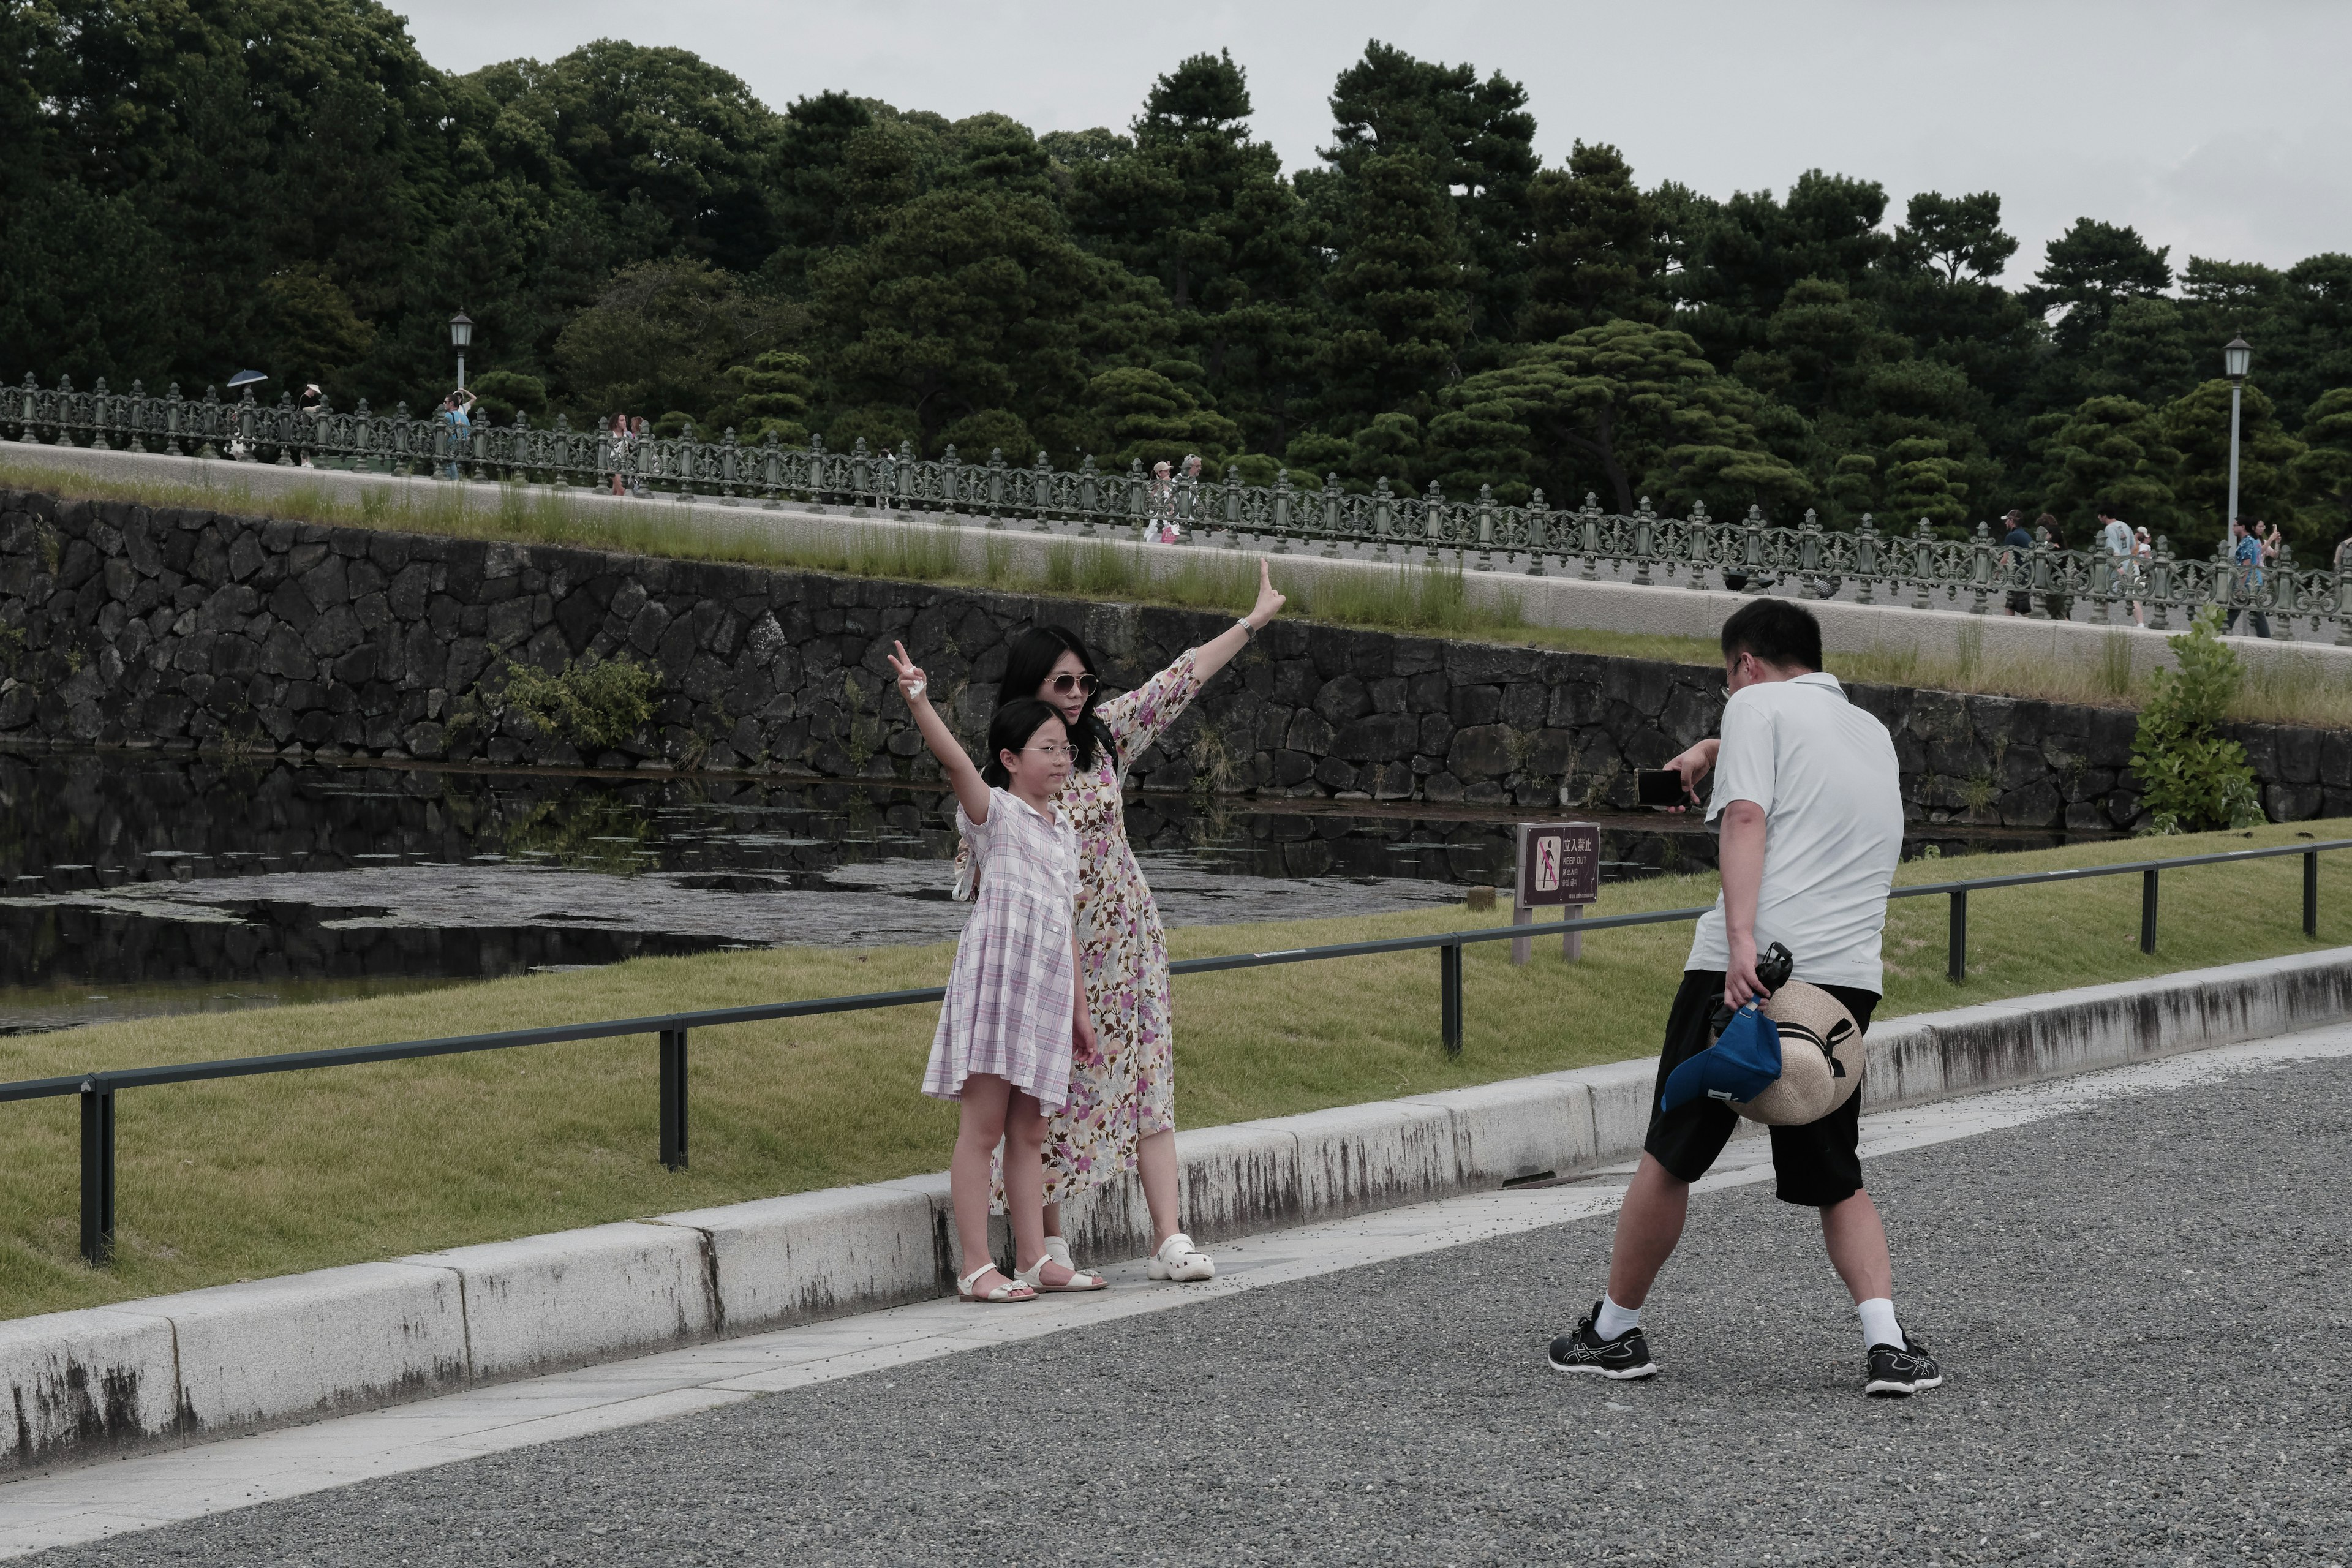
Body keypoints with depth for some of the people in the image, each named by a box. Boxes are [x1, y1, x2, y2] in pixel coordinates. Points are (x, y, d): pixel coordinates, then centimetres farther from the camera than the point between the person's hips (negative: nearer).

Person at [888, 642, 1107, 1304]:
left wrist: (1080, 1010, 21)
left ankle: (1033, 1260, 15)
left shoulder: (1062, 832, 20)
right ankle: (976, 1268, -7)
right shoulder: (994, 810, -1)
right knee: (982, 1128, -6)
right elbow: (954, 759, -21)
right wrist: (918, 701, -38)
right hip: (997, 970, -7)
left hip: (1048, 987, 7)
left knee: (1029, 1132, 11)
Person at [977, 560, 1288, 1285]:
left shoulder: (1104, 734, 2)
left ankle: (1169, 1238, -2)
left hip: (1125, 937, 4)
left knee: (1147, 1080, 0)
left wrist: (1254, 621, 10)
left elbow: (1180, 680, 7)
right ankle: (1050, 1244, 10)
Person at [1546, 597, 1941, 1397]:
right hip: (1848, 978, 5)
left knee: (1668, 1157, 9)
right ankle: (1889, 1344, -3)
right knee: (1837, 1180, 14)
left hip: (1750, 964, -5)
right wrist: (1712, 751, 40)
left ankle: (1615, 1331, 19)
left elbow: (1746, 819, -12)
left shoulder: (1759, 704, 4)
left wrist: (1742, 940, -23)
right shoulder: (1874, 734, 24)